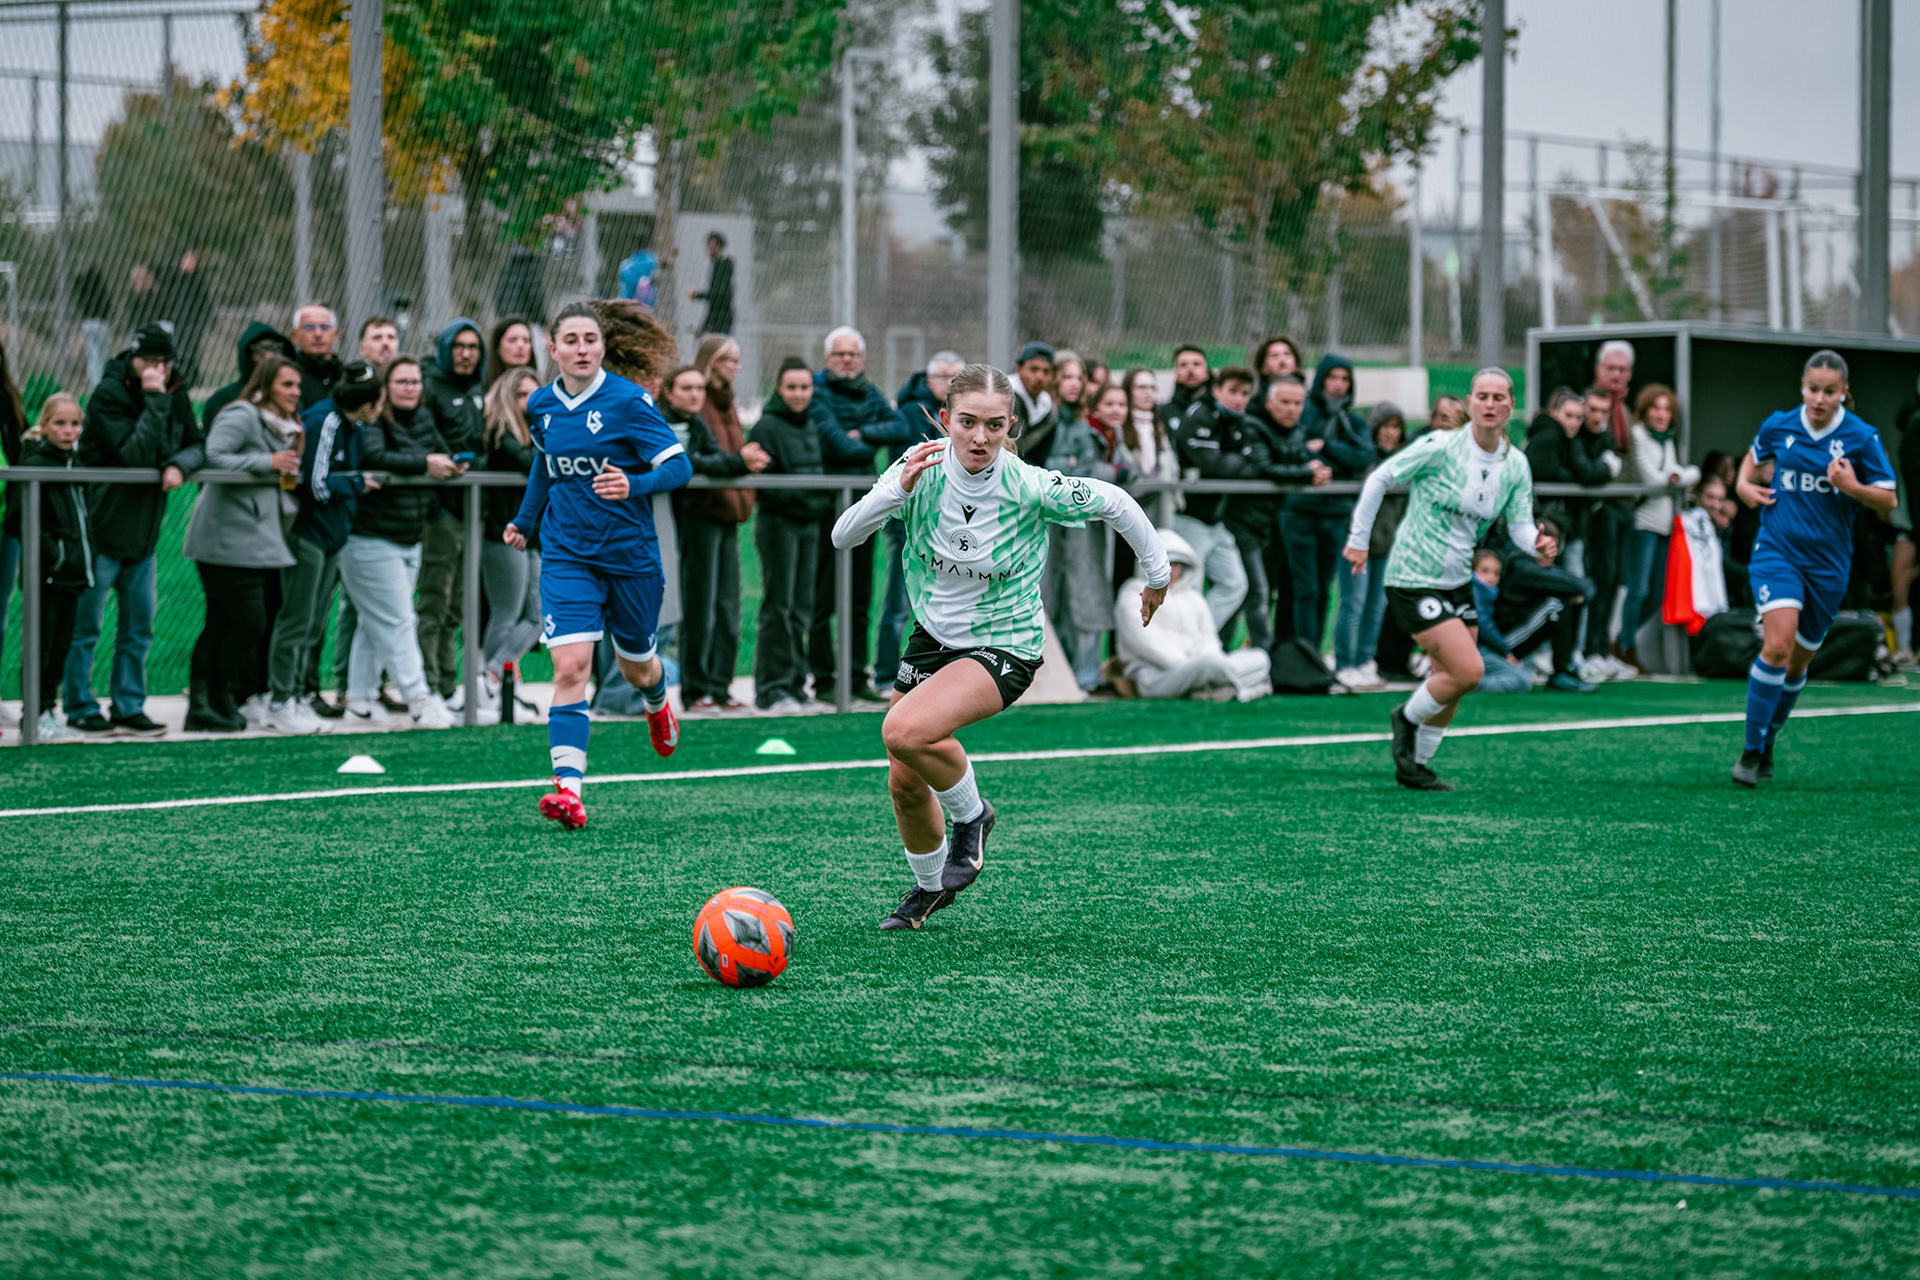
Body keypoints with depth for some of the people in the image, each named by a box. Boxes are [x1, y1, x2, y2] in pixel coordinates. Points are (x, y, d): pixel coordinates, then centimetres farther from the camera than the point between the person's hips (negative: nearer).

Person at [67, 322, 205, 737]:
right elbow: (136, 455, -24)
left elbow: (198, 446, 5)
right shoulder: (108, 395, -14)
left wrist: (180, 464, -16)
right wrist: (155, 402, -25)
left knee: (138, 626, 11)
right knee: (84, 625, 0)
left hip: (143, 532, 7)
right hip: (101, 528, -7)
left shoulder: (175, 397, 7)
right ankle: (79, 707, 8)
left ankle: (130, 707, 18)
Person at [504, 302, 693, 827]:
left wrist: (634, 485, -34)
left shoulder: (629, 401, -13)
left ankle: (657, 703, 55)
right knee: (570, 666, -16)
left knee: (636, 668, 16)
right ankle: (568, 788, -24)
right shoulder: (542, 406, 2)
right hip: (567, 556, 2)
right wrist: (525, 521, 29)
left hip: (631, 555, -2)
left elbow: (679, 466, -16)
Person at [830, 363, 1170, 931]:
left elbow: (1114, 502, -7)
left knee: (904, 732, -30)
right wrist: (898, 491, -34)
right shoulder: (922, 466, -14)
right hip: (933, 635, 5)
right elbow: (843, 536, -18)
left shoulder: (1031, 488, -23)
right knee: (904, 785, 12)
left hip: (1004, 646, -5)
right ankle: (931, 886, 42)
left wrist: (1157, 574, 5)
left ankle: (971, 815, 0)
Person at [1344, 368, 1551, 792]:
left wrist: (1537, 543, -22)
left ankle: (1414, 766, 26)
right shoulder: (1441, 447, -17)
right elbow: (1380, 479, -8)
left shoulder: (1515, 465, 0)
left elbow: (1520, 526, 2)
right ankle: (1407, 718, 12)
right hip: (1413, 579, -7)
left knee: (1453, 681, 9)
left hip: (1457, 581, 7)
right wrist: (1359, 540, -5)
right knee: (1468, 670, -15)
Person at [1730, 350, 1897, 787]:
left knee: (1799, 660, 11)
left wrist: (1852, 487, -18)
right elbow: (1755, 455, 23)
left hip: (1828, 561, 1)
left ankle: (1768, 740, 34)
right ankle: (1751, 751, -15)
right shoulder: (1779, 426, -1)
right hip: (1777, 550, -1)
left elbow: (1889, 501, -1)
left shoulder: (1861, 437, -6)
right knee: (1778, 643, -21)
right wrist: (1744, 483, 4)